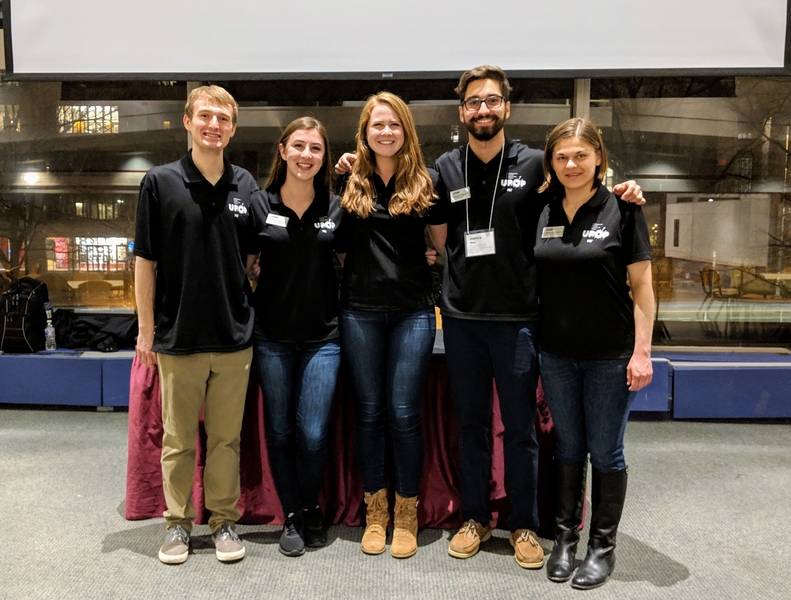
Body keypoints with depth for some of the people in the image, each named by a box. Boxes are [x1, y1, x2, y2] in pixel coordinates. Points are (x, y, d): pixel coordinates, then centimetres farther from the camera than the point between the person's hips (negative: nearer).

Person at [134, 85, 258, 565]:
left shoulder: (246, 186, 5)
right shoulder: (160, 182, -2)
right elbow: (146, 260, 0)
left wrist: (252, 310, 6)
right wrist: (146, 328, -2)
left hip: (235, 337, 2)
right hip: (179, 337, -1)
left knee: (227, 438, 11)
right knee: (178, 439, 10)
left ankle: (225, 521, 27)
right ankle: (178, 522, 28)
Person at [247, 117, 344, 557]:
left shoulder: (336, 207, 2)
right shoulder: (260, 205, -1)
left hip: (323, 336, 0)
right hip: (273, 336, 0)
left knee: (313, 434, 0)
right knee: (280, 432, 9)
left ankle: (312, 509, 26)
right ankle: (292, 516, 27)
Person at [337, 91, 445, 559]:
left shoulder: (424, 183, 5)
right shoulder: (351, 184, 7)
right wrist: (339, 176, 4)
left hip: (412, 310, -1)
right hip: (360, 310, 1)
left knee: (404, 412, 0)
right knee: (369, 411, 8)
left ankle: (407, 513, 18)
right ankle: (375, 511, 24)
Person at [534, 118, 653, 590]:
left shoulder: (622, 209, -6)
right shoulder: (541, 212, 3)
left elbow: (642, 286, -6)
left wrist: (642, 351, -10)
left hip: (610, 356, -3)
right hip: (557, 355, 3)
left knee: (605, 452, 9)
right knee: (568, 447, 16)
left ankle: (603, 546, 27)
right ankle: (566, 537, 31)